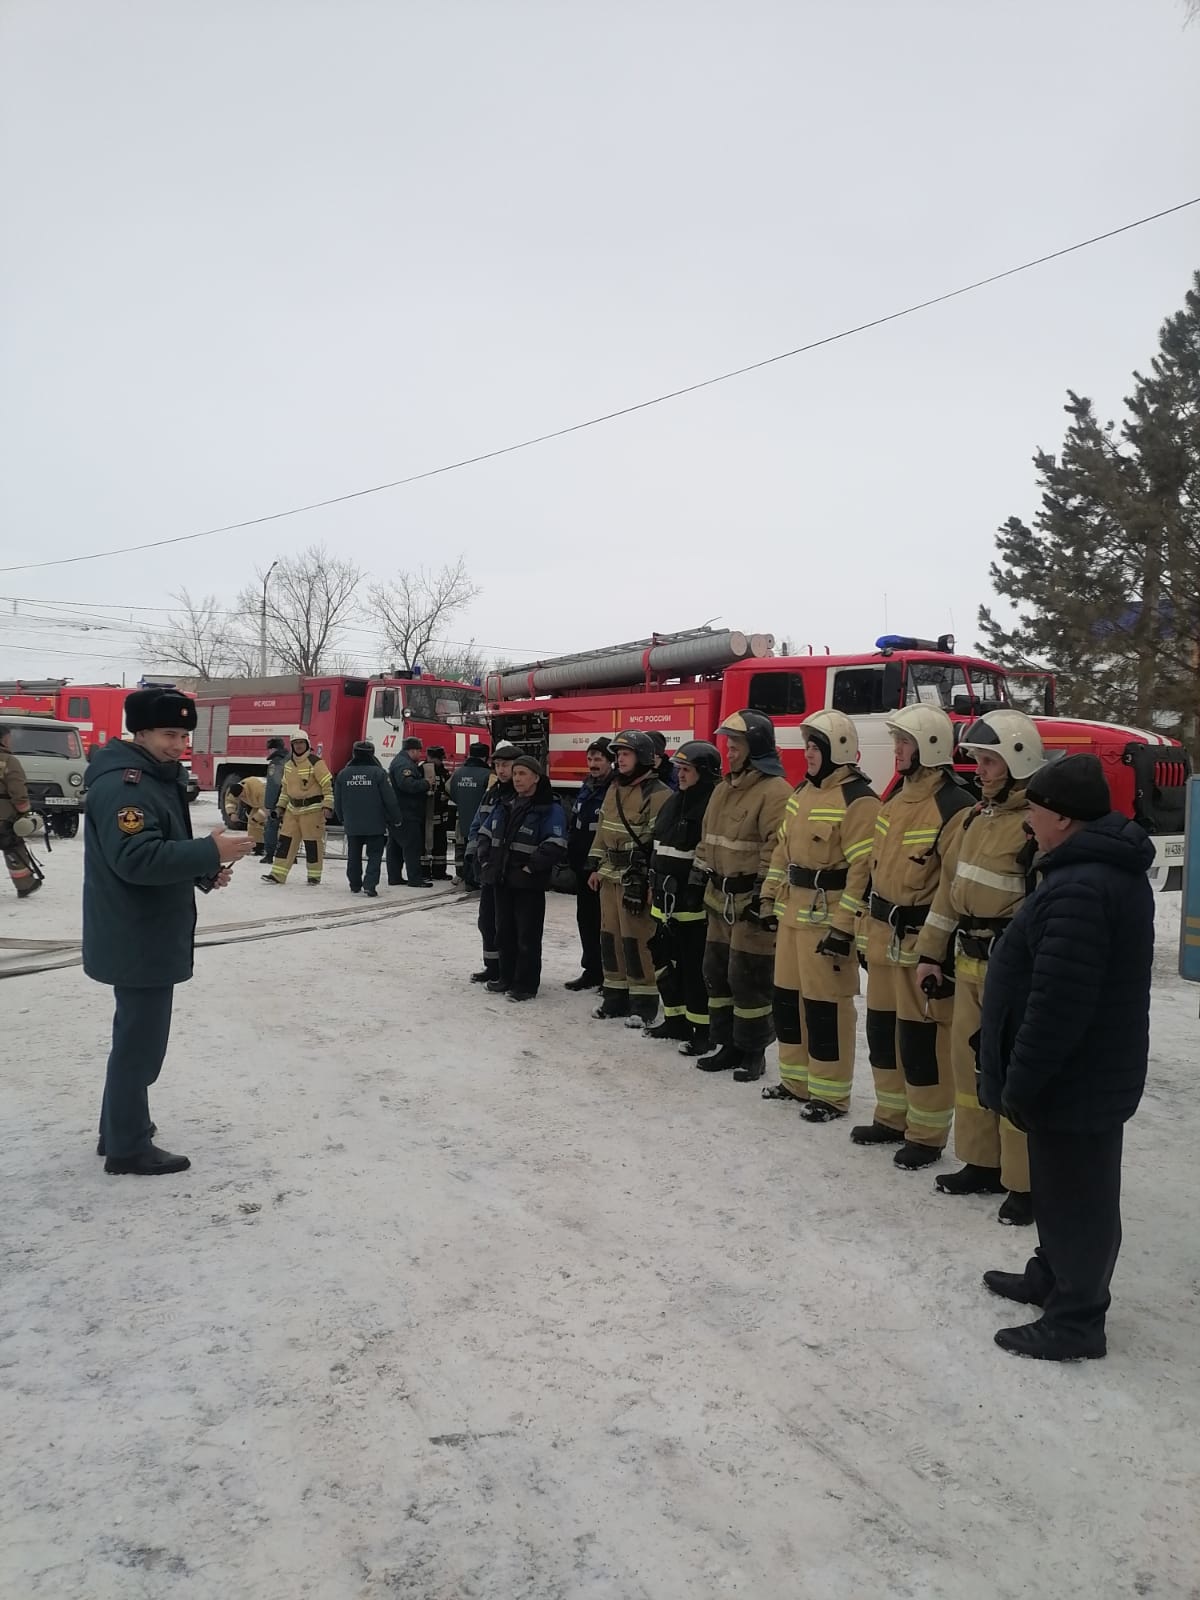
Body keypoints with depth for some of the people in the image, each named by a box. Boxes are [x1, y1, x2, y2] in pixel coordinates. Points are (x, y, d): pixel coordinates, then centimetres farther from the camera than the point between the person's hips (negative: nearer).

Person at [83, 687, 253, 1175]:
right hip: (137, 938, -11)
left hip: (149, 934, 11)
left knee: (138, 1034, 21)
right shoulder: (123, 784, -20)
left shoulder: (158, 777, 14)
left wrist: (207, 871, 3)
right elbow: (137, 859, -31)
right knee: (140, 1040, -1)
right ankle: (128, 1147, 12)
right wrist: (211, 851, -29)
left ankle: (120, 1126, 35)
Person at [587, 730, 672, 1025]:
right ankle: (615, 996, 23)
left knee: (637, 940, -6)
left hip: (638, 879, -8)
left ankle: (643, 1002, 5)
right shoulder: (614, 789, 14)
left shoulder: (658, 795, -13)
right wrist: (595, 867, 16)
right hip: (610, 876, 8)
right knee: (610, 936, 12)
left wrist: (646, 882, -18)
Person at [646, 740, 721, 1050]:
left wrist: (708, 896, -19)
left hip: (694, 904, -9)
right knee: (664, 960, 16)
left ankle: (703, 1030, 9)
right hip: (666, 901, 9)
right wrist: (653, 884, 22)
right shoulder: (673, 802, 13)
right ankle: (675, 1020, 30)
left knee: (695, 967, -2)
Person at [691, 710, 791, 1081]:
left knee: (748, 978, -1)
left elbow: (778, 851, -21)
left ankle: (753, 1051, 13)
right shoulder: (724, 788, 13)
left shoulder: (774, 791, -16)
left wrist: (767, 901, -23)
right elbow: (708, 838, 21)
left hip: (753, 902, -9)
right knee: (716, 972, 14)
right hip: (721, 899, 9)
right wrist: (702, 878, 19)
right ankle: (726, 1043, 26)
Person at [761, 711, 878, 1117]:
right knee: (787, 994, 15)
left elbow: (863, 869, -19)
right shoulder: (803, 792, 14)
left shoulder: (858, 800, -15)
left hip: (829, 917, -9)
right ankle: (796, 1079, 30)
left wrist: (844, 926, -21)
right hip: (793, 912, 9)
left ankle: (830, 1095, 11)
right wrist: (771, 900, 16)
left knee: (825, 1003, -2)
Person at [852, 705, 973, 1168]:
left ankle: (927, 1135, 16)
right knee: (881, 1030, 17)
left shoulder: (954, 807, -17)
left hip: (922, 942, -9)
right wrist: (867, 931, 19)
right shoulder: (897, 798, 12)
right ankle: (892, 1118, 33)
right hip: (884, 938, 9)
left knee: (922, 1040, 1)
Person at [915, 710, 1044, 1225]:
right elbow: (949, 887, 18)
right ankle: (982, 1163, 31)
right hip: (967, 963, 9)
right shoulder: (971, 820, 12)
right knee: (970, 1062, 16)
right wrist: (931, 952, 18)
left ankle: (1026, 1183, 11)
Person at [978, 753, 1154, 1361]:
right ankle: (1053, 1276, 40)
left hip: (1073, 1079, -10)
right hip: (1093, 1068, 10)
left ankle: (1075, 1320, 18)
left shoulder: (1079, 888, -28)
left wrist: (1019, 1082, -20)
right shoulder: (1116, 871, 8)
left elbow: (1057, 1003, -29)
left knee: (1075, 1194, 4)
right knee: (1065, 1185, 23)